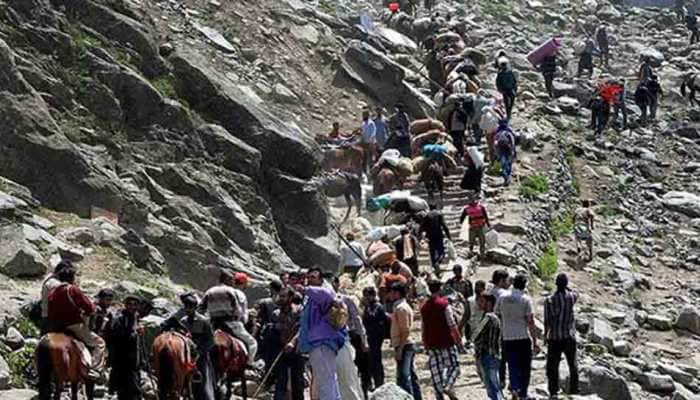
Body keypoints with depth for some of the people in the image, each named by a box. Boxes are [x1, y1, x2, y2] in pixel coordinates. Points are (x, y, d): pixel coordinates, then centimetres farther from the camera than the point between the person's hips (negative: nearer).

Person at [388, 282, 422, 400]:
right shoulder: (403, 306, 17)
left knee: (403, 378, -13)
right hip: (407, 346, 10)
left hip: (403, 346, -10)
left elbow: (405, 331, -20)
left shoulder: (400, 308, -14)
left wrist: (399, 349, -22)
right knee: (410, 376, 14)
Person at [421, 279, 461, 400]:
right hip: (446, 340, -5)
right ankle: (448, 386, -18)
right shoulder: (444, 303, -8)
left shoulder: (424, 307, 9)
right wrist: (458, 337, -3)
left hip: (431, 343, 5)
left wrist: (425, 343, 20)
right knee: (454, 365, 3)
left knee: (435, 370, 7)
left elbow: (424, 327, 13)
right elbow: (452, 323, -12)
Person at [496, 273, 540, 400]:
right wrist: (535, 342, -4)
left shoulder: (502, 298, 3)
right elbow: (530, 322, -9)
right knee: (525, 368, 9)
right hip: (524, 338, -3)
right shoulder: (526, 299, -8)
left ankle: (515, 388, -14)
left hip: (508, 339, 3)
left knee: (513, 368, 7)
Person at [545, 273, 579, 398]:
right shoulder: (572, 297, -5)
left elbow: (547, 321, -10)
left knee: (553, 365, 6)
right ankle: (573, 389, 16)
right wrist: (566, 287, 13)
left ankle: (553, 391, 4)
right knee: (572, 364, 13)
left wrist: (546, 335, 2)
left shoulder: (549, 300, -9)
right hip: (569, 336, 1)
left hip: (554, 338, -1)